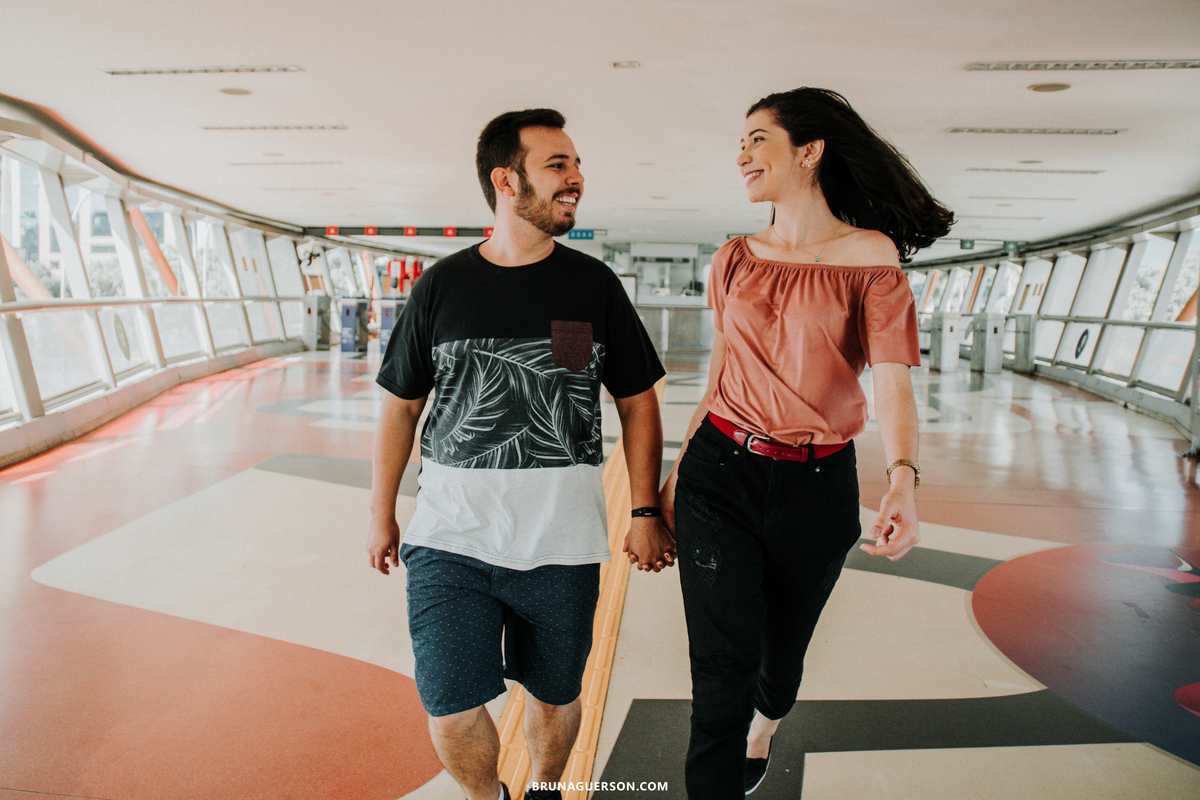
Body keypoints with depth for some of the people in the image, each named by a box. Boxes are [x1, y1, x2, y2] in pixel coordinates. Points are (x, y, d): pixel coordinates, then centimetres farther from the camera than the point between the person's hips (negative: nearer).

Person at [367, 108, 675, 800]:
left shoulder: (595, 284, 2)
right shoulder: (442, 285, 3)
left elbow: (638, 403, 6)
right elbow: (402, 405, 10)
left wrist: (646, 514, 2)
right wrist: (382, 515, 12)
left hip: (561, 541, 0)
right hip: (449, 536, 0)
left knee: (554, 694, 13)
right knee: (451, 714, 0)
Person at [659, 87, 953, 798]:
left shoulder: (871, 256, -6)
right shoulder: (735, 260, 6)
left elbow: (892, 381, -14)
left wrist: (904, 480, -31)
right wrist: (677, 471, 10)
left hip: (817, 486, -1)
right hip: (719, 473, 2)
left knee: (782, 646, 17)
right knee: (722, 660, -4)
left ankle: (762, 730, 52)